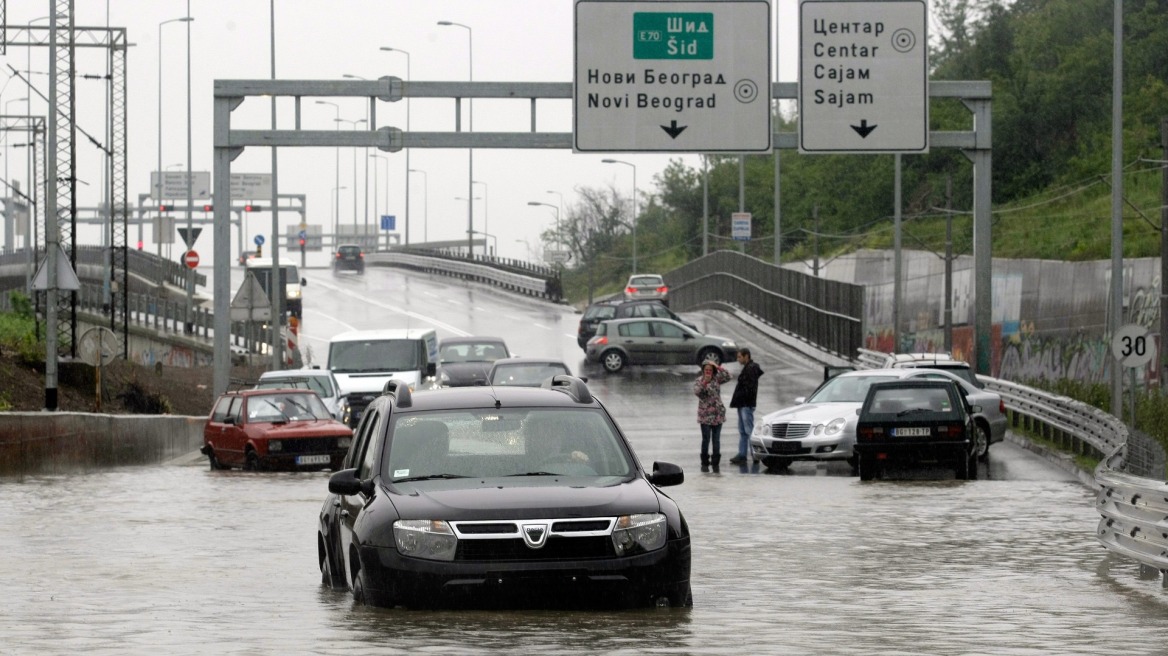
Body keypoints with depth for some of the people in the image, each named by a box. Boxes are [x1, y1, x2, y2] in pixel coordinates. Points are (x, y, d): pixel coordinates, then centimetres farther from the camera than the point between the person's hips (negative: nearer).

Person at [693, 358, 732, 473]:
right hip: (705, 414, -2)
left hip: (718, 414, 2)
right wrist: (704, 383, -28)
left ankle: (715, 463, 9)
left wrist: (718, 367, -15)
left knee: (716, 440, 3)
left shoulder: (717, 379, 6)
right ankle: (705, 463, 7)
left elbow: (727, 376, -9)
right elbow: (697, 392, -15)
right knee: (706, 439, -2)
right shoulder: (699, 380, 1)